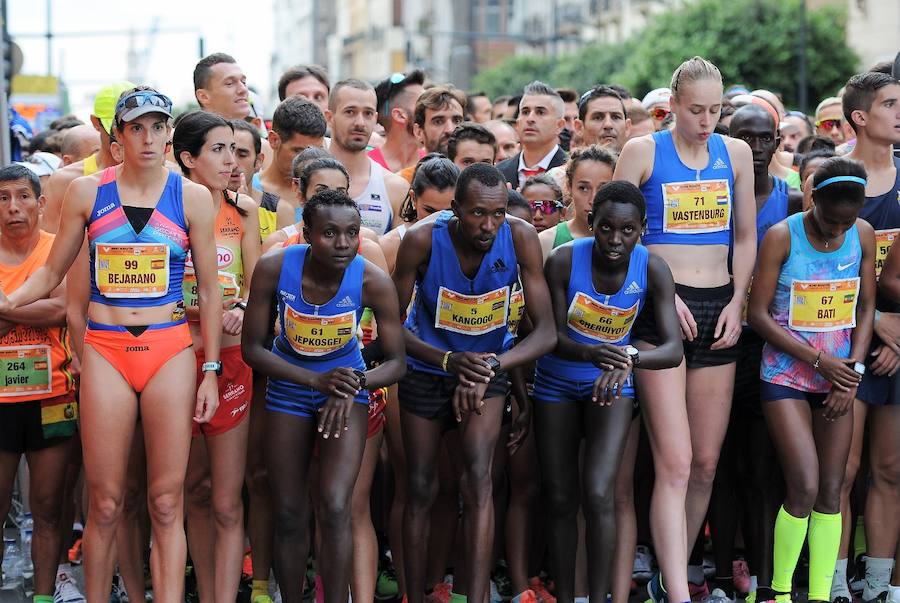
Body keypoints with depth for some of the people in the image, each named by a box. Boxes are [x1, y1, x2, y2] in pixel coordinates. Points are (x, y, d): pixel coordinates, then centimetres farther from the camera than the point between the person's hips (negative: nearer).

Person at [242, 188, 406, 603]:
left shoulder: (373, 282, -25)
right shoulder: (273, 269, -24)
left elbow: (396, 362, -14)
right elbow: (251, 348, -15)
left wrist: (353, 385, -33)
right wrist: (317, 381, -26)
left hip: (347, 386, -1)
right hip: (290, 389, 1)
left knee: (334, 509, -18)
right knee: (289, 516, 7)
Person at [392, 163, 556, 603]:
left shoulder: (520, 238, -23)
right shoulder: (423, 240, -25)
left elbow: (546, 332, -21)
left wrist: (488, 369, -35)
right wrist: (449, 360, -32)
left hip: (487, 367, 0)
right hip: (426, 371, 0)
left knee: (477, 479, -19)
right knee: (421, 489, 7)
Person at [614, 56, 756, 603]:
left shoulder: (735, 153, 11)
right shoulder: (642, 152, -1)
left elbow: (745, 237, 17)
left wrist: (737, 303, 4)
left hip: (718, 309, 5)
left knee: (707, 463, 6)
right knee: (675, 464, -13)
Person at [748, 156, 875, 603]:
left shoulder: (863, 234, 2)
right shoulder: (782, 236, -11)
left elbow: (866, 307, 8)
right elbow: (758, 314, -11)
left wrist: (852, 371, -4)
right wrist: (820, 360, -13)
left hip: (838, 377, 4)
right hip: (787, 377, -4)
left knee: (831, 493, 2)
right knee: (804, 488, -13)